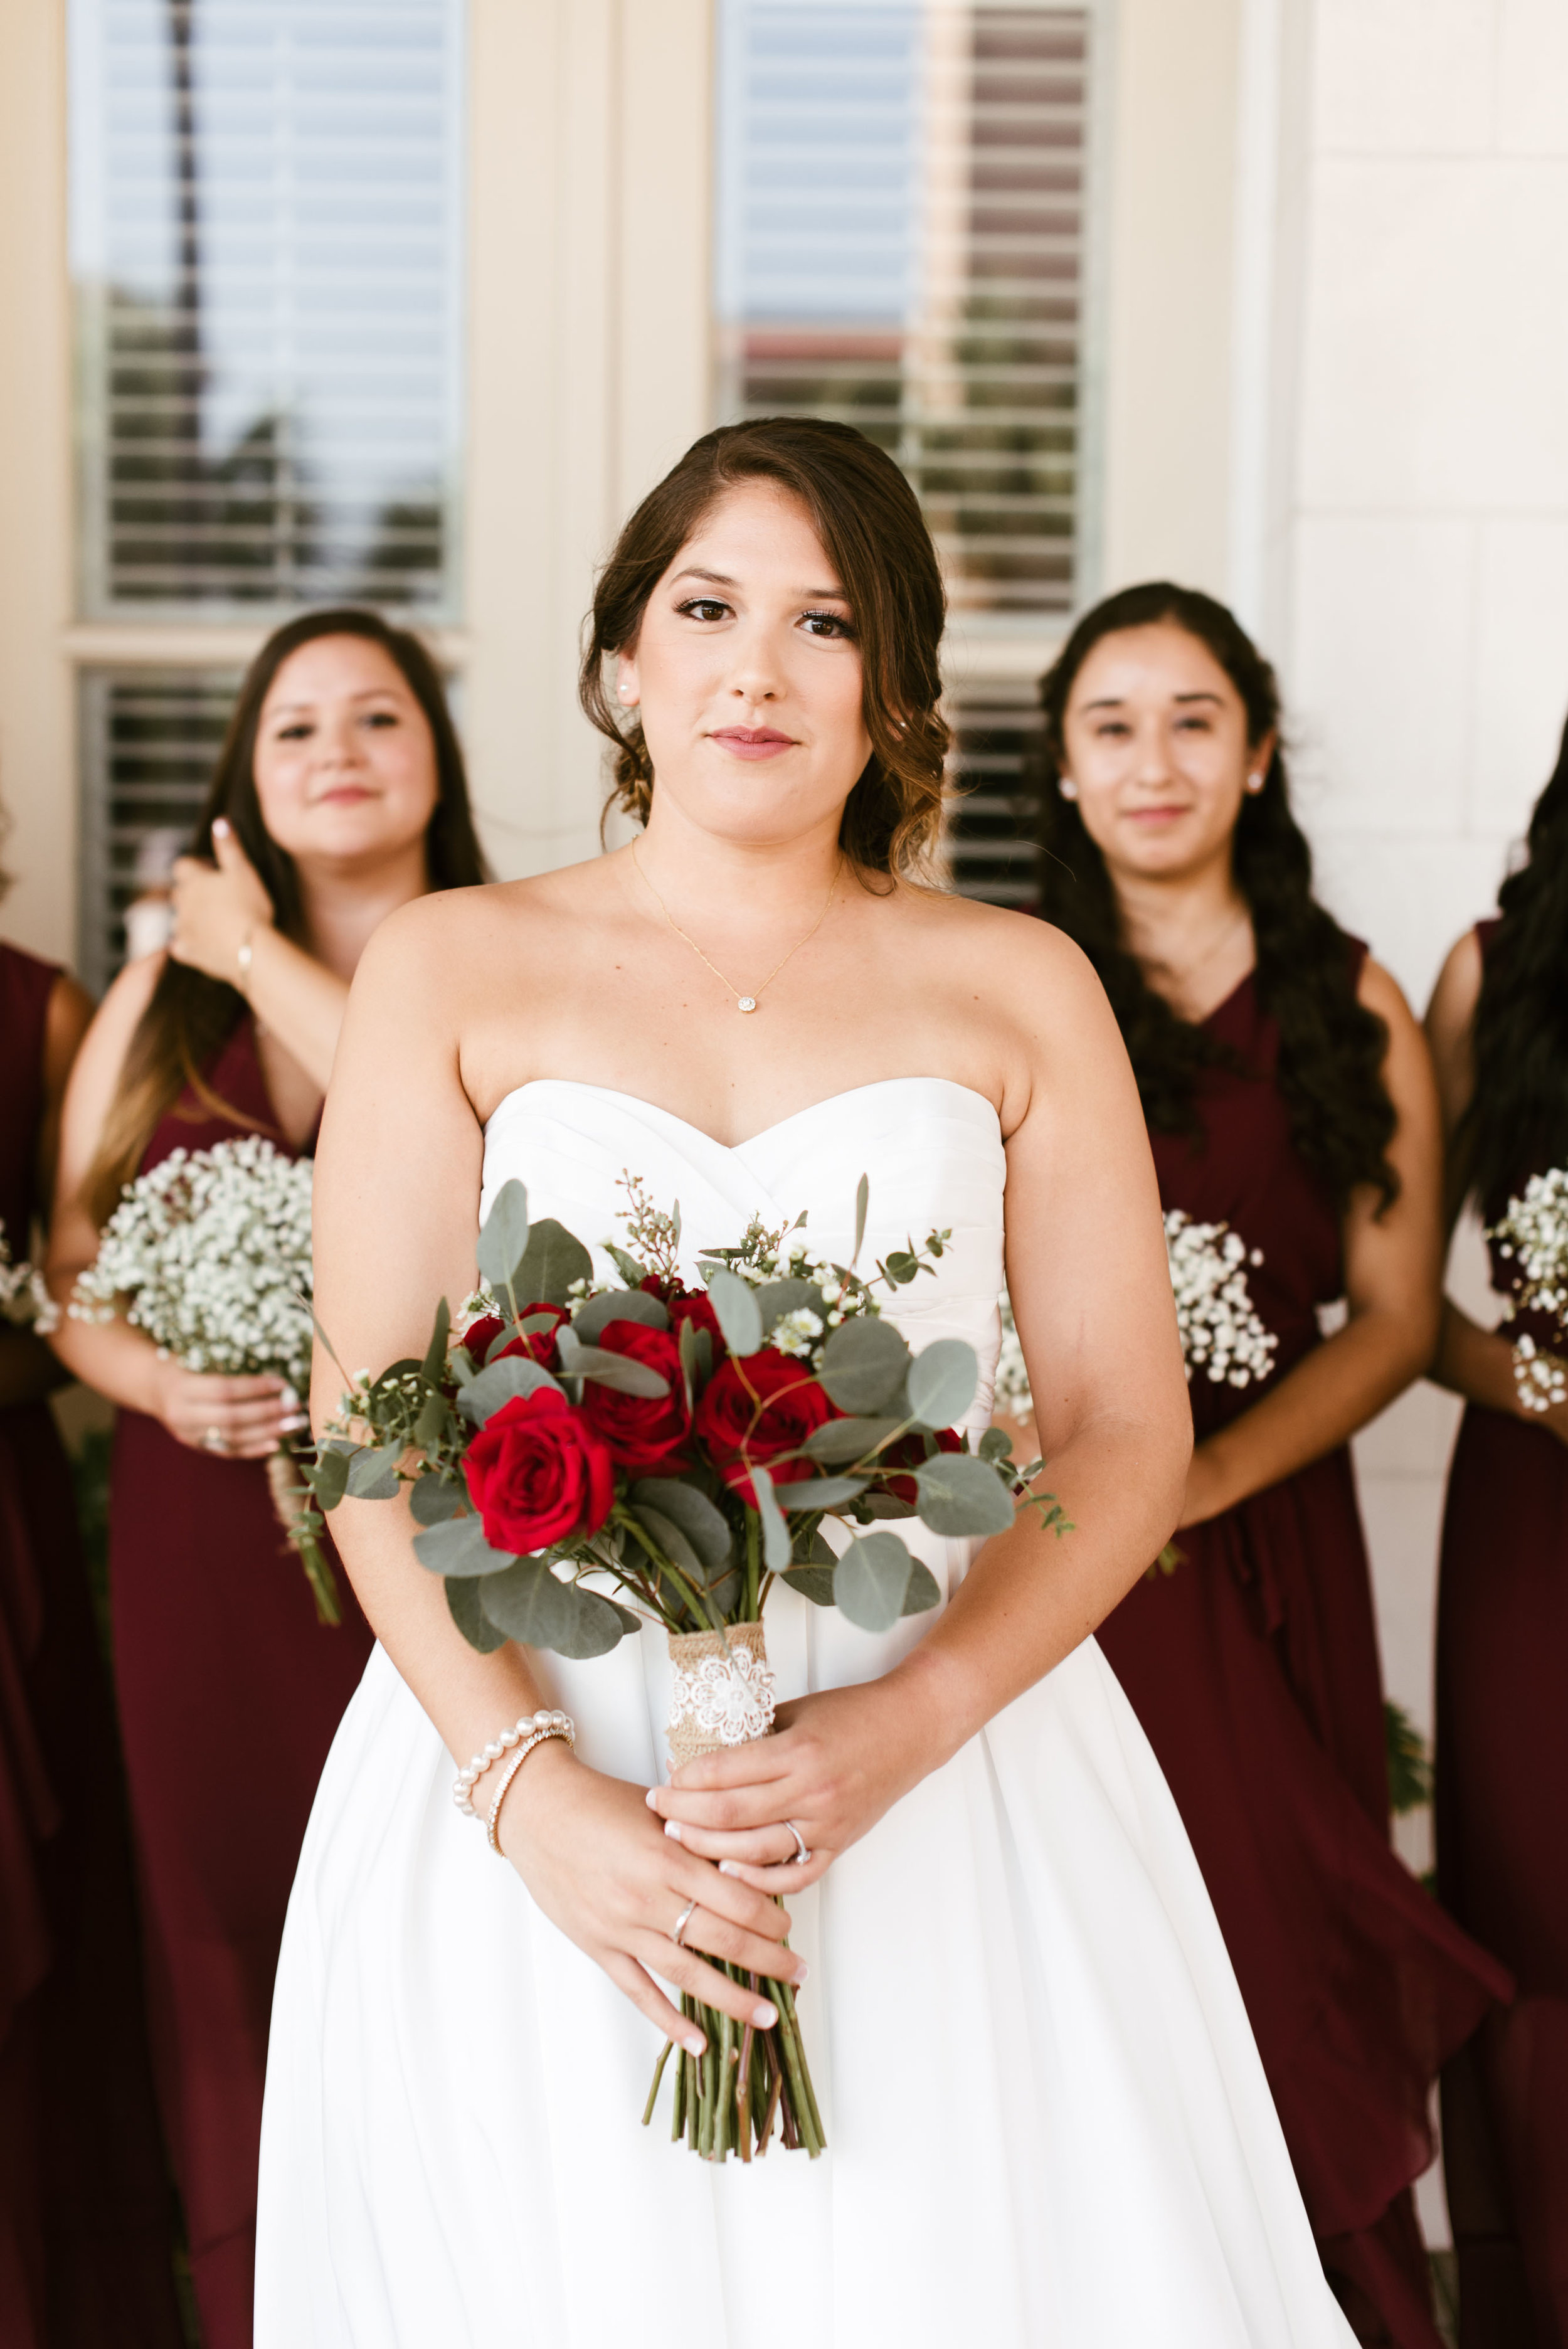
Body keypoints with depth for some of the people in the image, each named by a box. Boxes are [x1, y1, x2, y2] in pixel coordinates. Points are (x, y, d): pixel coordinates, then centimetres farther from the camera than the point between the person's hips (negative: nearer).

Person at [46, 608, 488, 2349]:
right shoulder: (162, 995, 11)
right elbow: (69, 1273, 11)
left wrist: (265, 955, -7)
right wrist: (162, 1384, -10)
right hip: (211, 1537, 3)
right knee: (235, 1931, 8)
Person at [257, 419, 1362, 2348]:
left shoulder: (1017, 990, 7)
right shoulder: (452, 971, 5)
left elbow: (1127, 1435, 2)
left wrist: (904, 1726, -13)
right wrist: (536, 1793, -14)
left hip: (944, 1788, 1)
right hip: (528, 1767, 0)